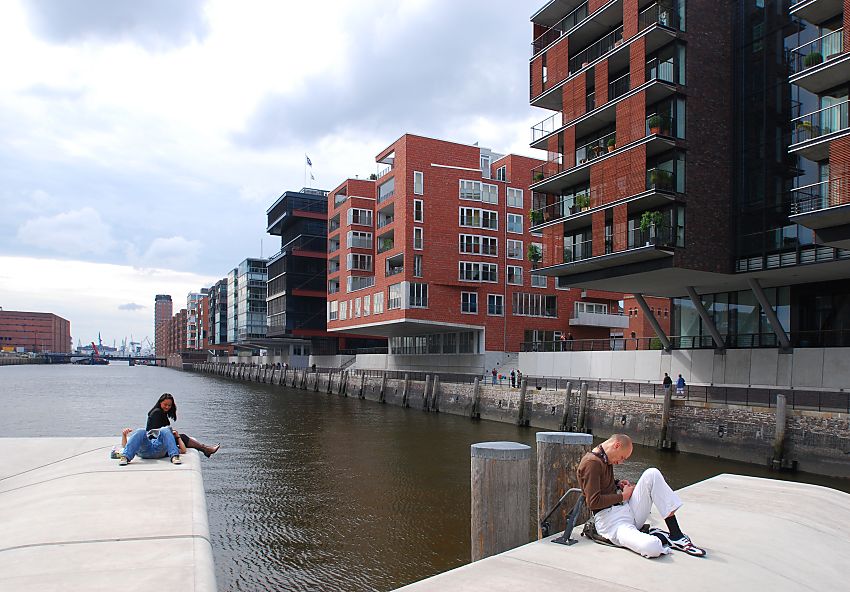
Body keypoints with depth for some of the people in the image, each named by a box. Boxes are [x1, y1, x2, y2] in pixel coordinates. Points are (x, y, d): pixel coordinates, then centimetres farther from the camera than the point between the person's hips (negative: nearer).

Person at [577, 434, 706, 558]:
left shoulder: (605, 459, 15)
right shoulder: (591, 463, -16)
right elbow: (593, 502, -22)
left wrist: (617, 483, 11)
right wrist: (623, 496, -9)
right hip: (610, 520, -10)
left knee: (652, 474, -7)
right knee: (652, 548, -37)